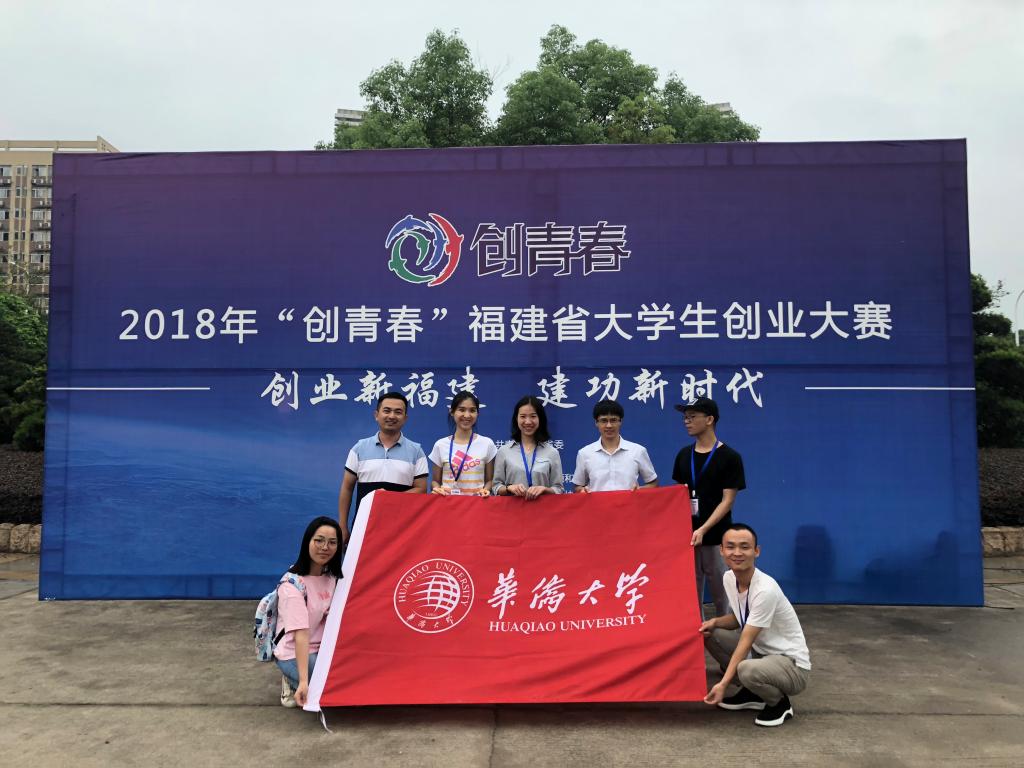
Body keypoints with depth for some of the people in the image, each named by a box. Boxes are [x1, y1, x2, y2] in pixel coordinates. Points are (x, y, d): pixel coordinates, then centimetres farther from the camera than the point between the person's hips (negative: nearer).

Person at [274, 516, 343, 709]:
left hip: (324, 648, 7)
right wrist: (304, 682, -36)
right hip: (294, 654, -7)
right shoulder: (292, 584, -22)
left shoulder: (333, 577, 0)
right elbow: (301, 634, -30)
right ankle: (294, 683, 1)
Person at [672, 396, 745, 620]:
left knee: (721, 592, 6)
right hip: (686, 535, 5)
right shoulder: (683, 455, 8)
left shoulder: (729, 457, -8)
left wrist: (703, 529, -20)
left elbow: (727, 501, -11)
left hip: (716, 537, -4)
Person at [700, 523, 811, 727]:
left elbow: (745, 643, -27)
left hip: (791, 664, -8)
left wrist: (723, 684, -27)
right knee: (708, 633, -4)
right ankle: (753, 692, 10)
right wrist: (715, 622, -9)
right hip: (759, 650, 8)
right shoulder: (729, 577, -4)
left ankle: (780, 704, -2)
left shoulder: (765, 589, -28)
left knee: (747, 670, -37)